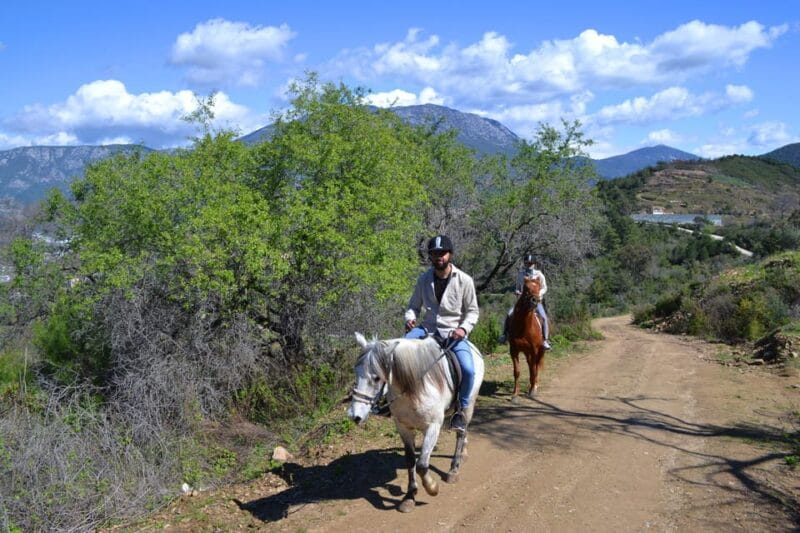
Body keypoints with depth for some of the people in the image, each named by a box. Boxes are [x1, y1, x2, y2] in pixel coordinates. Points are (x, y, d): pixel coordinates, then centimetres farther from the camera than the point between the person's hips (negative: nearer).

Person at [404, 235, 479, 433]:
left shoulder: (464, 280, -6)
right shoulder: (424, 279, 2)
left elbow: (472, 311, 0)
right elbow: (414, 305, 11)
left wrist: (464, 329, -19)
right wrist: (410, 318, -12)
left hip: (454, 333, -2)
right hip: (428, 329, 3)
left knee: (468, 370, -25)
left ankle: (461, 410, 1)